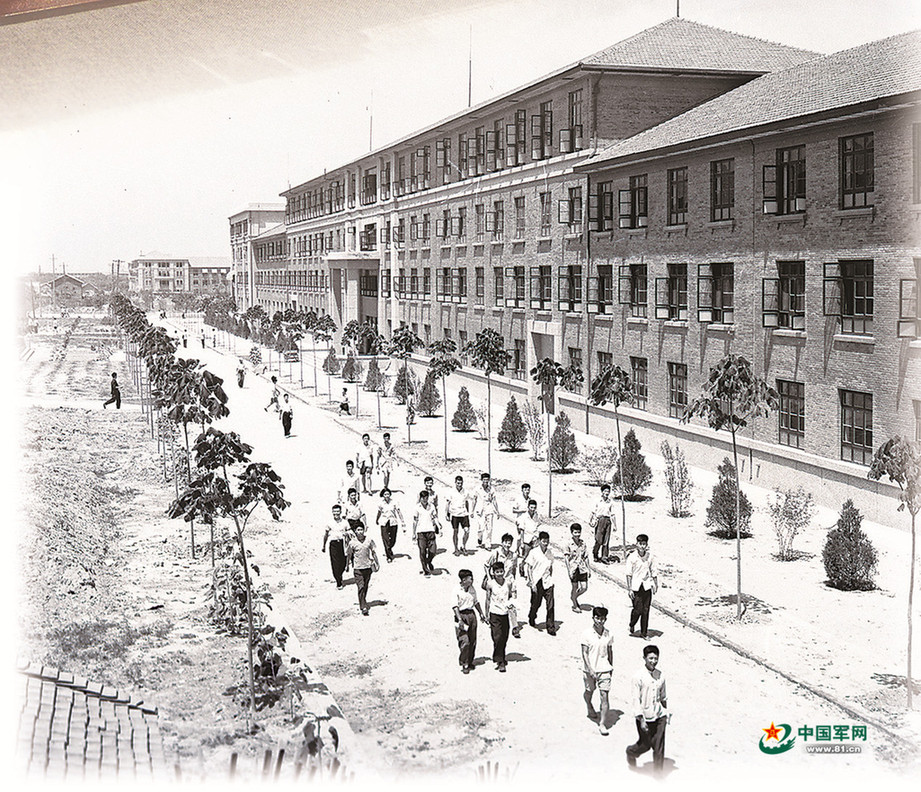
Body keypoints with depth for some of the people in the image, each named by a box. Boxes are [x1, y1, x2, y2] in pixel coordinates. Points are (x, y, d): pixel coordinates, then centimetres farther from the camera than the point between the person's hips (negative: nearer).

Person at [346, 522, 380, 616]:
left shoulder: (369, 540, -3)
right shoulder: (352, 542, -9)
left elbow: (373, 552, 8)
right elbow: (349, 555, 4)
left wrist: (377, 563, 11)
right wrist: (347, 565, 12)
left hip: (368, 566, 3)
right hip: (358, 568, -3)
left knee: (366, 586, 14)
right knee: (361, 587, -9)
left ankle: (363, 600, 35)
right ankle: (363, 607, -10)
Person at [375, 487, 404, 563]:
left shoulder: (394, 503, -3)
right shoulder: (381, 504, -3)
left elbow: (398, 512, -6)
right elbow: (379, 513, 13)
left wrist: (402, 521, -15)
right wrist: (377, 520, 27)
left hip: (393, 523, 1)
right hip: (384, 523, -1)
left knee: (393, 540, 10)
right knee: (386, 540, -9)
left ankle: (387, 551, 39)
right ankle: (389, 557, -2)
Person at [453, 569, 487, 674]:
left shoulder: (472, 589, 8)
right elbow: (455, 606, -14)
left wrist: (481, 614, 20)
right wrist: (460, 620, -22)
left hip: (471, 614, 6)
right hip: (461, 615, -6)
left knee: (472, 641, 8)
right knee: (464, 641, -11)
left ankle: (470, 662, 21)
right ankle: (464, 664, -2)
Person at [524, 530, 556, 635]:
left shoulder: (550, 552, 3)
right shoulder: (534, 552, -9)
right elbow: (529, 568, -6)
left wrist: (550, 579, 12)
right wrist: (532, 583, -10)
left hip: (548, 582, 3)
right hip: (537, 582, -3)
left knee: (550, 605, -5)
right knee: (536, 604, 10)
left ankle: (551, 627, 2)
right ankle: (531, 619, 40)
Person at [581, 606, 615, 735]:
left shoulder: (608, 635, -3)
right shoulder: (587, 634, -11)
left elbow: (610, 651, 10)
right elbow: (585, 653, -12)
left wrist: (611, 667, 15)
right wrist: (590, 670, -17)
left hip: (604, 669, 1)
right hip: (589, 669, -1)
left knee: (604, 696, -7)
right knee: (589, 691, 20)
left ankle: (602, 724, -3)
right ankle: (590, 708, 51)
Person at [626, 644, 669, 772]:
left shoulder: (661, 676, 3)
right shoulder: (639, 676, -13)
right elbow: (635, 699, -14)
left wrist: (667, 712, 18)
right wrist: (641, 718, -17)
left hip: (659, 716, 4)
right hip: (645, 717, -4)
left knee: (659, 746, 3)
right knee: (645, 745, 9)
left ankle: (658, 772, 15)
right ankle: (631, 752, 40)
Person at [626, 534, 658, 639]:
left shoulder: (649, 556, 1)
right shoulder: (632, 557, -8)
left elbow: (653, 571, 12)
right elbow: (629, 574, -6)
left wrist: (655, 584, 10)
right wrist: (629, 589, -9)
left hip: (647, 586, 3)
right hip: (636, 587, -3)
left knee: (646, 610, 4)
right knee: (637, 609, -4)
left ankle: (644, 632, 16)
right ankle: (632, 625, 25)